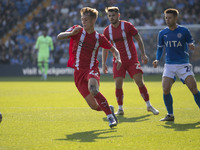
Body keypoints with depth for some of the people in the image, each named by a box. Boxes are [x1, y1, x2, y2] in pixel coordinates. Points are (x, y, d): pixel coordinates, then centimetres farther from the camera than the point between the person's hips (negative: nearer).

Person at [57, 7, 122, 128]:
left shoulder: (99, 38, 5)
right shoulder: (77, 30, 2)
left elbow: (113, 49, 17)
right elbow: (59, 37, -12)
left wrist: (118, 59, -6)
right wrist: (72, 33, -32)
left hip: (92, 69, -1)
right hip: (78, 72, 2)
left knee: (93, 89, -37)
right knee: (94, 106, -4)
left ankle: (110, 117, -27)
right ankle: (109, 109, 30)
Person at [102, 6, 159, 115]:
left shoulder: (127, 26, -7)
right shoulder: (107, 31, 1)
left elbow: (138, 39, 1)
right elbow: (105, 48, 12)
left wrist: (143, 55, -3)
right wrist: (104, 64, 7)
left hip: (132, 59, -2)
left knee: (140, 83, -7)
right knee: (118, 85, -9)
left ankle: (149, 106, 7)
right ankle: (120, 109, 2)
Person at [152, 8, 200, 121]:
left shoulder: (184, 31, -3)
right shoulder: (162, 33, 6)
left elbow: (191, 43, 4)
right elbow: (160, 48, 16)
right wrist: (157, 60, 0)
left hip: (183, 64, -2)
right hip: (169, 65, 2)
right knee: (166, 89, -11)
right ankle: (170, 115, 5)